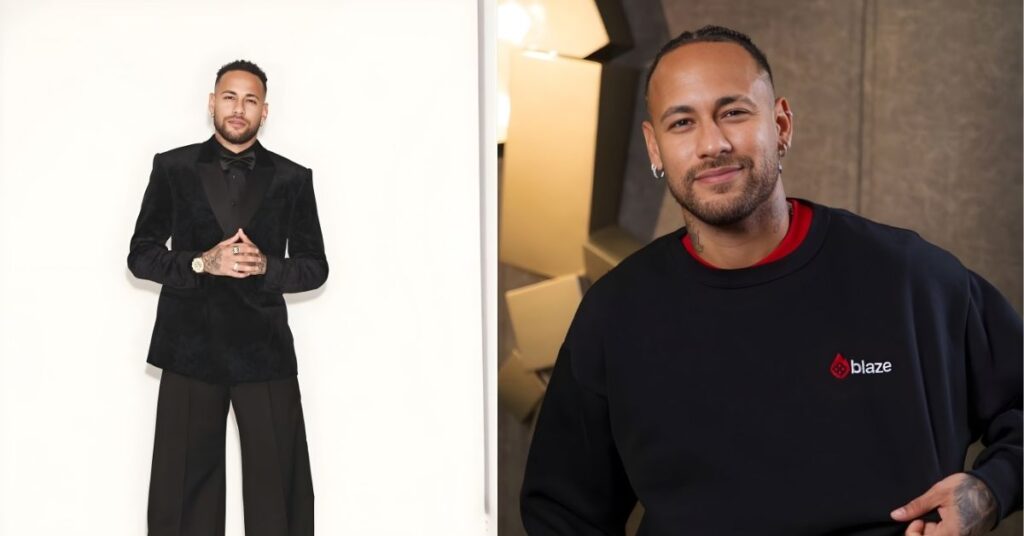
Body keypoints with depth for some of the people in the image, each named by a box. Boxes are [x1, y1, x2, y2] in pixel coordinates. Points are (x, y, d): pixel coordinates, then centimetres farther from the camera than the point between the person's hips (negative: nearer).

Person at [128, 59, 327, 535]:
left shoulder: (292, 178, 8)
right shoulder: (172, 168, 7)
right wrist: (201, 263, -12)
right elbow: (140, 255, 4)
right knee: (184, 485, 6)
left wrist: (265, 265, -12)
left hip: (264, 348, 0)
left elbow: (314, 267, 8)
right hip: (190, 347, 0)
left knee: (277, 488, 1)